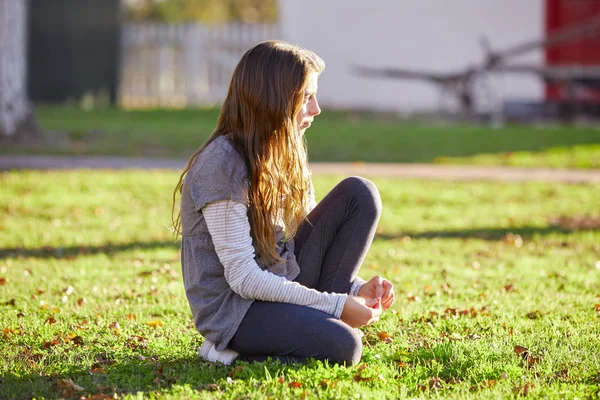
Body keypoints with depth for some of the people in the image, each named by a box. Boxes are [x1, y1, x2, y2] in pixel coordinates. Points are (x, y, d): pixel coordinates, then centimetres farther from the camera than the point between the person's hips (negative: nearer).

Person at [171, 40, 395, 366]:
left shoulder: (285, 156, 7)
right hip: (232, 307, -8)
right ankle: (234, 349, -6)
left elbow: (311, 234, 12)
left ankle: (314, 320, -4)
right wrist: (337, 305, -21)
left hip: (280, 286, 8)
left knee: (360, 194, -2)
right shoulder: (222, 165, -20)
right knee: (342, 345, -31)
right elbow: (243, 278, -22)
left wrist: (355, 288, -8)